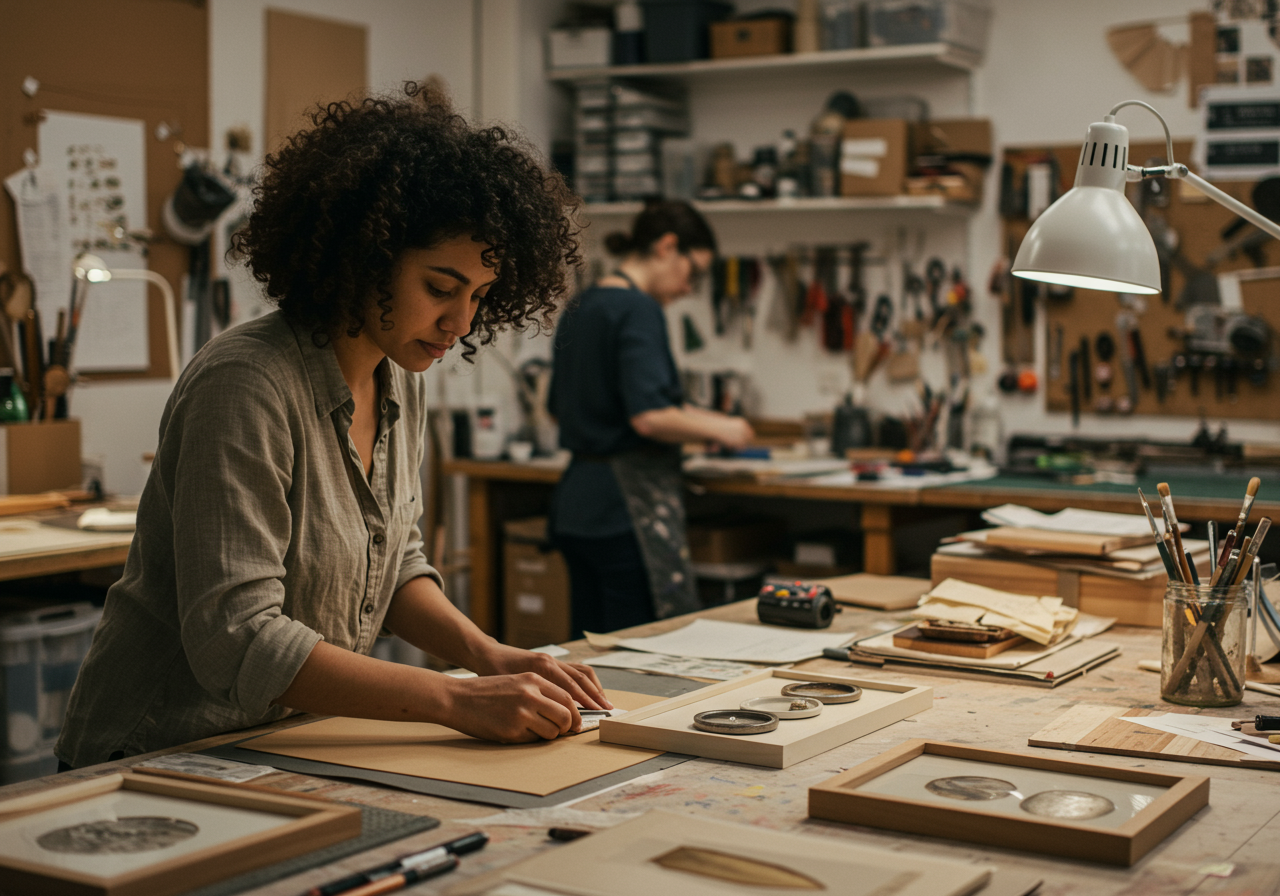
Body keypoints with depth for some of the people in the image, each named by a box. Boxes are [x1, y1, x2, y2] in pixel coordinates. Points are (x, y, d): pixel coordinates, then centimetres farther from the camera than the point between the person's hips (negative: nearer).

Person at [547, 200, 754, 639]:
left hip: (575, 504, 10)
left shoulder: (579, 309, 14)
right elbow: (649, 417, -23)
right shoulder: (637, 310, -13)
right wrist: (717, 429, -6)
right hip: (629, 504, -9)